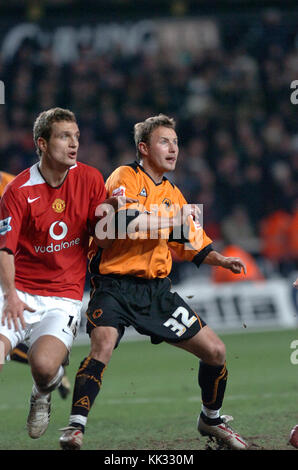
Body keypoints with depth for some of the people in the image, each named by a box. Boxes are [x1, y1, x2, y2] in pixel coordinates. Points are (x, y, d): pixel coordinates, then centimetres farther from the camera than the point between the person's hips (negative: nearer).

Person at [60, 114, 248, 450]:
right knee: (103, 345, -32)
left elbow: (191, 244, 27)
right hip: (115, 285, -6)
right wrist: (173, 217, -21)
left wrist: (221, 260, 11)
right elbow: (126, 223, -24)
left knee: (215, 351, 4)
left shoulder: (172, 194, 15)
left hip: (156, 290, 7)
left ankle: (211, 419, 27)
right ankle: (75, 427, -29)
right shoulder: (125, 177, -5)